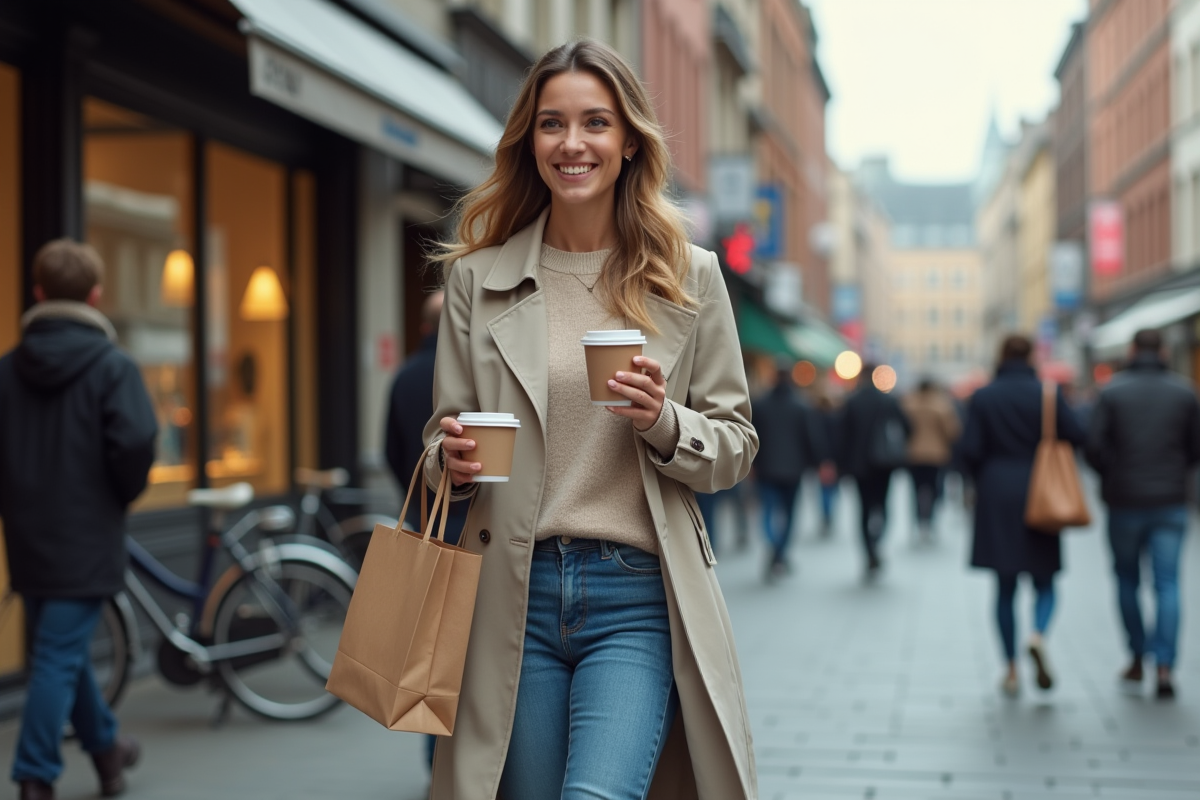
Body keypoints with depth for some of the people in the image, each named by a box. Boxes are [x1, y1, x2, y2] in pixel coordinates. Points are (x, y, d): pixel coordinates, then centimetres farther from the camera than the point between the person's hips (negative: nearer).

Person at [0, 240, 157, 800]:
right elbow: (135, 440, -22)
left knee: (62, 648, 19)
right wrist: (125, 494, -4)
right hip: (86, 538, -5)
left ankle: (106, 748, 37)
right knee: (60, 657, -3)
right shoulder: (111, 365, -11)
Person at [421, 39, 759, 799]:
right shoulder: (477, 277, 7)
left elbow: (736, 445, 8)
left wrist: (665, 423, -12)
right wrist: (452, 456, -9)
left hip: (638, 594, -2)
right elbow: (444, 429, 14)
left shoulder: (689, 276, 4)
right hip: (515, 593, 2)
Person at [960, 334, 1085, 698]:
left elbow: (971, 450, -6)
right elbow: (1076, 437, -9)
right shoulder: (1047, 394, -4)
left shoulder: (983, 397, -1)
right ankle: (1038, 635, -20)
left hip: (996, 499, 1)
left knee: (1005, 588, 9)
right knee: (1044, 583, 10)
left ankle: (1011, 670, 8)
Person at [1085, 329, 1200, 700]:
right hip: (1170, 502, 1)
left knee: (1127, 580, 16)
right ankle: (1164, 666, -13)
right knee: (1167, 584, -1)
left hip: (1124, 502, 0)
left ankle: (1138, 659, 22)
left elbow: (1094, 445, -11)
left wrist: (1111, 477, 8)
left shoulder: (1112, 392, -4)